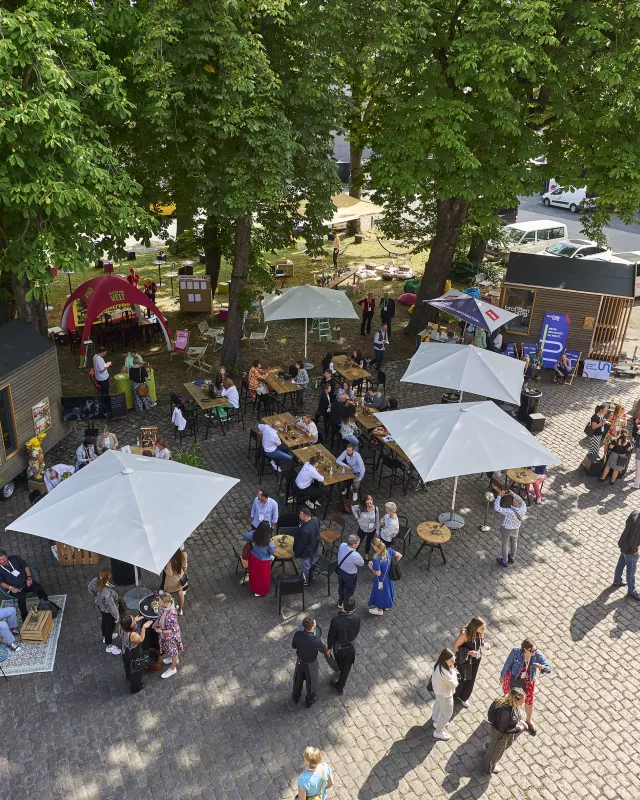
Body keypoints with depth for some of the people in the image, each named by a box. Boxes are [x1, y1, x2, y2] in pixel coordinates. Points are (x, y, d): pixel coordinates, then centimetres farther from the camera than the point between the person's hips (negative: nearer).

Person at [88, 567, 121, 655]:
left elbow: (90, 588, -2)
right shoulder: (107, 592, -46)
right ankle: (110, 646, 45)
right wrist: (116, 615, -12)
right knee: (110, 626, 20)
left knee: (104, 621, 34)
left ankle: (105, 637, 62)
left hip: (100, 606, 7)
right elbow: (111, 606, -30)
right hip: (108, 611, -7)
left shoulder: (96, 581, -26)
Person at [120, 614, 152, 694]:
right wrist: (144, 628, -32)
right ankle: (136, 687, 47)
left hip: (125, 652, 7)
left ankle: (129, 678, 67)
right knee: (135, 671, 22)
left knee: (128, 667, 36)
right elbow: (141, 639, -23)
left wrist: (135, 621, -7)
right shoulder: (132, 635, -44)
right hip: (133, 656, -7)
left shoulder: (122, 628, -24)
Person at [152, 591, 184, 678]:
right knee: (170, 648, 34)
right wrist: (156, 622, -2)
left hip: (171, 635, -7)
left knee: (173, 651, 21)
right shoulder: (165, 606, -21)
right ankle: (175, 660, 62)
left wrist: (161, 631, -25)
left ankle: (173, 669, 46)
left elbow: (174, 630, -30)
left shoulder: (171, 615, -43)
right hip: (164, 630, 7)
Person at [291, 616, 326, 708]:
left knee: (298, 679, 30)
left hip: (300, 661, 3)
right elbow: (323, 650, -17)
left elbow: (293, 646, -7)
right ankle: (309, 701, 50)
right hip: (311, 664, -3)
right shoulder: (316, 640, -39)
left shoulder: (297, 634, -28)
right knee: (311, 683, 25)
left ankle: (295, 697, 55)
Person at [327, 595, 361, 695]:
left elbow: (331, 635, -22)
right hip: (351, 645, 1)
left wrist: (329, 647, -4)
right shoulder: (356, 616, -27)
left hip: (339, 647, -1)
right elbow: (357, 630, -6)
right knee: (347, 666, 24)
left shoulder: (336, 620, -38)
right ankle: (340, 686, 41)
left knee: (339, 663, 32)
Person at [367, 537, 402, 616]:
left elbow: (378, 573, -28)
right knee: (386, 590, 31)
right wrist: (391, 564, 6)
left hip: (381, 580, -6)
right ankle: (385, 606, 56)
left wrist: (371, 567, -12)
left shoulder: (376, 560, -38)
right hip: (388, 576, 6)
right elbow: (400, 556, -6)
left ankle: (379, 610, 46)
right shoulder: (389, 551, -21)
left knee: (380, 593, 21)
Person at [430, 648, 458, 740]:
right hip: (444, 694, -8)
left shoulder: (439, 665, -19)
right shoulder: (444, 673, -44)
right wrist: (454, 673, -17)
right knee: (447, 713, 16)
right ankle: (438, 732, 37)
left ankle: (436, 721, 61)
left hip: (438, 690, 8)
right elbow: (454, 685, -29)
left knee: (438, 705, 33)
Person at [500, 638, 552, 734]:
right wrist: (502, 675, -3)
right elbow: (508, 664, -18)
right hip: (513, 677, -1)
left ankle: (528, 720, 44)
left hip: (528, 679, 1)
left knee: (529, 700, 13)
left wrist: (542, 667, -48)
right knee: (507, 693, 24)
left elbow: (549, 670, -25)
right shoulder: (516, 652, -34)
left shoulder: (537, 655, -30)